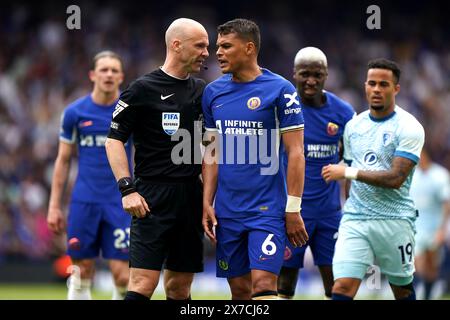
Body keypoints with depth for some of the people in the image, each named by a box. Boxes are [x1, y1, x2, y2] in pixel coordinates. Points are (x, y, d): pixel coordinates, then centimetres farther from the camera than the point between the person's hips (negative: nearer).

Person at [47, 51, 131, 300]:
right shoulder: (75, 112, 3)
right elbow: (63, 160, 9)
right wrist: (54, 206, 6)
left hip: (121, 203, -1)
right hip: (84, 202, 1)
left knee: (122, 275, -7)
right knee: (82, 272, 3)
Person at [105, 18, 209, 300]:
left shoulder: (201, 90, 14)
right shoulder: (143, 89, -4)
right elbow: (114, 140, -4)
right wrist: (127, 188, -14)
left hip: (191, 198, 6)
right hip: (154, 199, -6)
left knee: (180, 287, 7)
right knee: (144, 283, -14)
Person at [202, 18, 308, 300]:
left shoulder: (280, 90, -7)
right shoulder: (213, 92, 9)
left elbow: (295, 153, -7)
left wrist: (293, 209, -11)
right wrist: (207, 203, 7)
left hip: (267, 210, -5)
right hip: (227, 211, 5)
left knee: (263, 287, -15)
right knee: (240, 291, 7)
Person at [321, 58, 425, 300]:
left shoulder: (408, 128, -8)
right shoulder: (354, 125, 12)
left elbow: (396, 179, -16)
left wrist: (348, 173, -15)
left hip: (393, 221, -4)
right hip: (354, 219, 4)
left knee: (402, 289, 9)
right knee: (342, 288, -12)